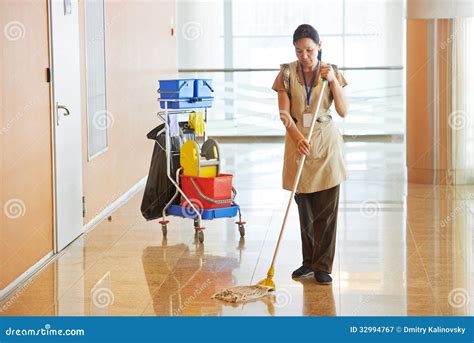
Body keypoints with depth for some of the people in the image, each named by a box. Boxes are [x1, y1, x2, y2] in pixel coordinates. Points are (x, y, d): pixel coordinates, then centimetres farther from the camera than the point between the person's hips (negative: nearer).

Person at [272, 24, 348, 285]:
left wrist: (333, 80, -14)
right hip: (298, 142, 1)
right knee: (304, 209, 9)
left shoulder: (331, 72, 1)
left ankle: (322, 267, 2)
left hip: (326, 144, -1)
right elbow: (284, 112, -5)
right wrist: (298, 137, -20)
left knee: (327, 209, -3)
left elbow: (343, 111, -4)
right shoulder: (287, 73, 0)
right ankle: (309, 261, 21)